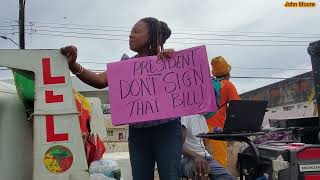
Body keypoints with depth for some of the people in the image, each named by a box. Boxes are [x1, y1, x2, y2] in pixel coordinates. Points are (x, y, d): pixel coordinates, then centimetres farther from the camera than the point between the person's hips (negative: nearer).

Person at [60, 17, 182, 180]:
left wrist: (174, 57, -19)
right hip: (138, 132, 3)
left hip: (166, 129, -3)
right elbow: (100, 81, -4)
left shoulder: (169, 60, 3)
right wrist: (73, 65, -19)